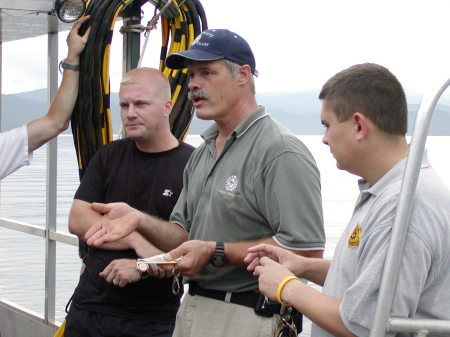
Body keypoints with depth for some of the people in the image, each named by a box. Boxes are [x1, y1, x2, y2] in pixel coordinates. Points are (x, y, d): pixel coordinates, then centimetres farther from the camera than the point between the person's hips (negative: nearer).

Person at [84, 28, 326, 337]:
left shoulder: (281, 152, -15)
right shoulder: (201, 154, 14)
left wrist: (215, 252, -20)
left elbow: (307, 250, -23)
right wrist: (139, 220, -3)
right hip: (192, 309, 8)